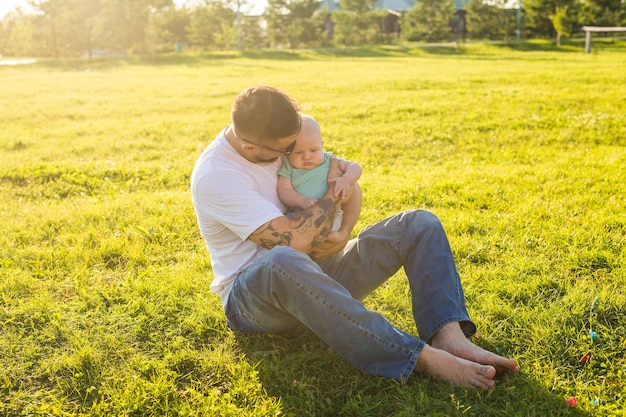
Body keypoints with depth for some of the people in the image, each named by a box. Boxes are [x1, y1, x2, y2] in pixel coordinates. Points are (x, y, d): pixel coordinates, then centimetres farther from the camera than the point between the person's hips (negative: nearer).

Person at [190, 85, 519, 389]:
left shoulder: (284, 139, 1)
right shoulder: (213, 176, -20)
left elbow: (351, 187, 10)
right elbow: (294, 241, -27)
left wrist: (344, 233, -10)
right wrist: (333, 191, -13)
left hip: (313, 272, 7)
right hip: (252, 293, -6)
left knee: (420, 224, -8)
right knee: (284, 261, -45)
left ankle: (449, 336, -33)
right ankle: (421, 357, -43)